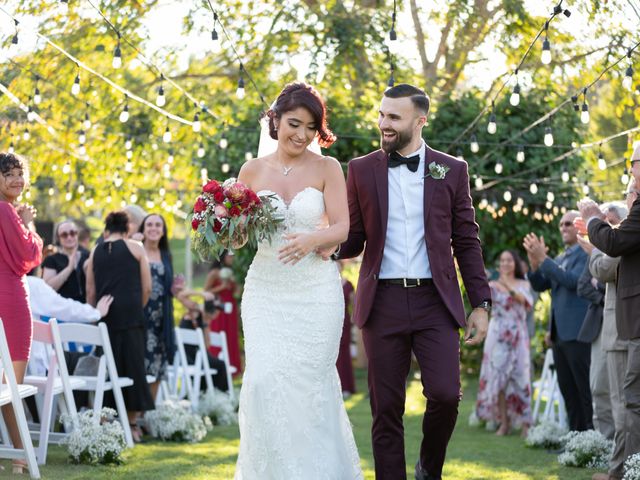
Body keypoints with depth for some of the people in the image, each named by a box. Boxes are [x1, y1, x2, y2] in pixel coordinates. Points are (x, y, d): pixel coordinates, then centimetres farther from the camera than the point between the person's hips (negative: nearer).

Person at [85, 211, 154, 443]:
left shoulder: (96, 251, 12)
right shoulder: (135, 248, 5)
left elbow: (90, 292, 12)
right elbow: (147, 288, 4)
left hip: (105, 315, 3)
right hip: (131, 315, -3)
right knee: (133, 366, 2)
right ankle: (131, 423, 3)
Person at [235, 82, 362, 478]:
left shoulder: (327, 168, 1)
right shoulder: (253, 170, 7)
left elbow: (342, 228, -5)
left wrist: (312, 240, -25)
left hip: (315, 290, -1)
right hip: (266, 288, 1)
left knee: (308, 384, -2)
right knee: (264, 381, -10)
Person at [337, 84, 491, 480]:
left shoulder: (452, 170, 6)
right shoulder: (362, 170, 7)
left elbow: (467, 242, 8)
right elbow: (352, 240, 9)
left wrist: (481, 303, 3)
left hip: (435, 301, -1)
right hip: (383, 302, 1)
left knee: (445, 395, -11)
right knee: (386, 407, 2)